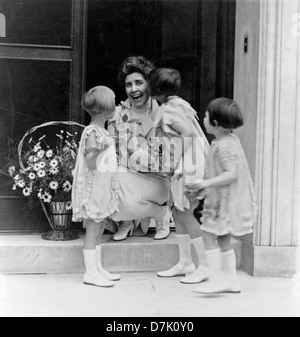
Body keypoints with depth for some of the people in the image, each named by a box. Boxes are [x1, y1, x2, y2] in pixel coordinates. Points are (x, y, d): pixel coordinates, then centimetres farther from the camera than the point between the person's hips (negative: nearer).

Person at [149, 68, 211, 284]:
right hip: (185, 165, 10)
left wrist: (178, 159, -16)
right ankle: (185, 263, 21)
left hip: (188, 165, -10)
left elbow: (188, 132, -23)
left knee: (186, 214, -5)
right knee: (178, 212, 13)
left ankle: (205, 266, 2)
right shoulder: (178, 103, 14)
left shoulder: (167, 110, -12)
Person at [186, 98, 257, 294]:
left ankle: (218, 279, -1)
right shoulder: (230, 139, 12)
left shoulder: (223, 146, -20)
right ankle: (231, 280, 21)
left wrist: (207, 183, -30)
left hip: (226, 201, -10)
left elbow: (231, 174, -26)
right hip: (224, 199, 10)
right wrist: (202, 188, 18)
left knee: (209, 236, -5)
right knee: (223, 240, 15)